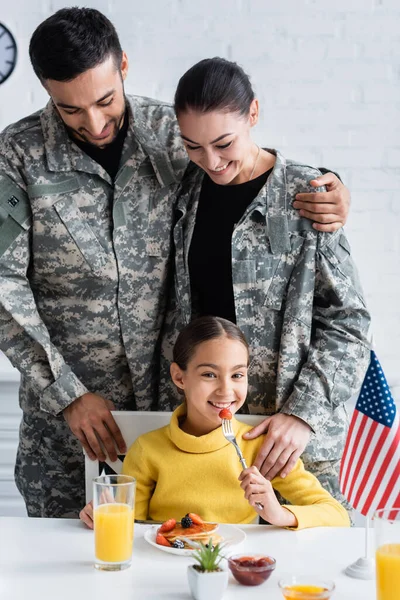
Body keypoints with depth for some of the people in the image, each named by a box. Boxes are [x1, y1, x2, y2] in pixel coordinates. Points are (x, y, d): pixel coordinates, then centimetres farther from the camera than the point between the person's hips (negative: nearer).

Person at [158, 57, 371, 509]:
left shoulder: (305, 195, -6)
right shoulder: (186, 193, 7)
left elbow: (346, 323, -6)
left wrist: (304, 413, -15)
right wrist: (171, 400, 9)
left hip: (290, 429, -3)